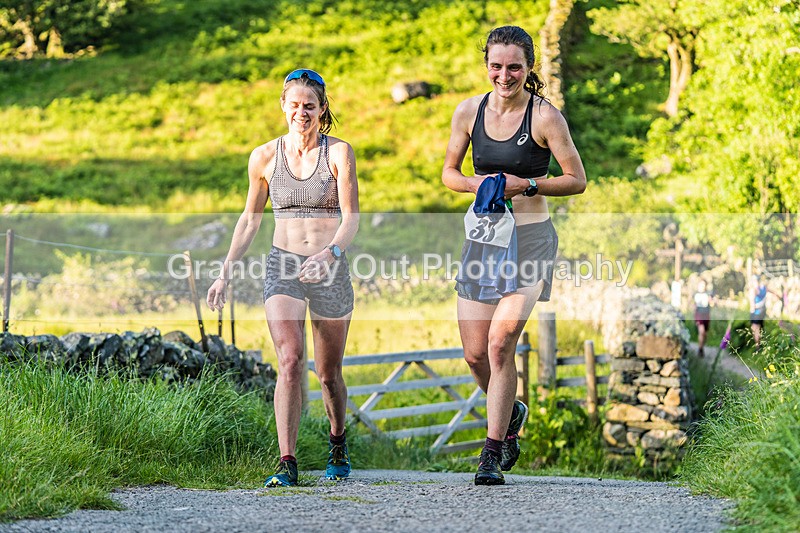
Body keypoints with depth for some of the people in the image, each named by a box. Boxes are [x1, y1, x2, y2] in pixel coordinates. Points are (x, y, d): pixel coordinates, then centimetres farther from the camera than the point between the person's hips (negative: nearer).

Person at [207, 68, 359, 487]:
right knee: (290, 363, -19)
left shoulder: (339, 153, -3)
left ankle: (338, 444, 38)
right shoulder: (265, 157, 4)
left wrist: (331, 252, -30)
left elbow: (351, 218, -11)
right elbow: (250, 219, 15)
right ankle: (287, 463, -19)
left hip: (330, 269, 0)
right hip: (283, 268, 1)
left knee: (329, 373, 12)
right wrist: (226, 272, 10)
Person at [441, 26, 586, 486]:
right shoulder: (470, 112, 3)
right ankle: (511, 414, 35)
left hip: (530, 238, -4)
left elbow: (577, 180, -5)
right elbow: (449, 173, 14)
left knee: (501, 342, -15)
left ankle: (493, 455, -5)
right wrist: (476, 184, -7)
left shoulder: (545, 116, -9)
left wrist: (526, 184, -17)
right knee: (475, 353, 4)